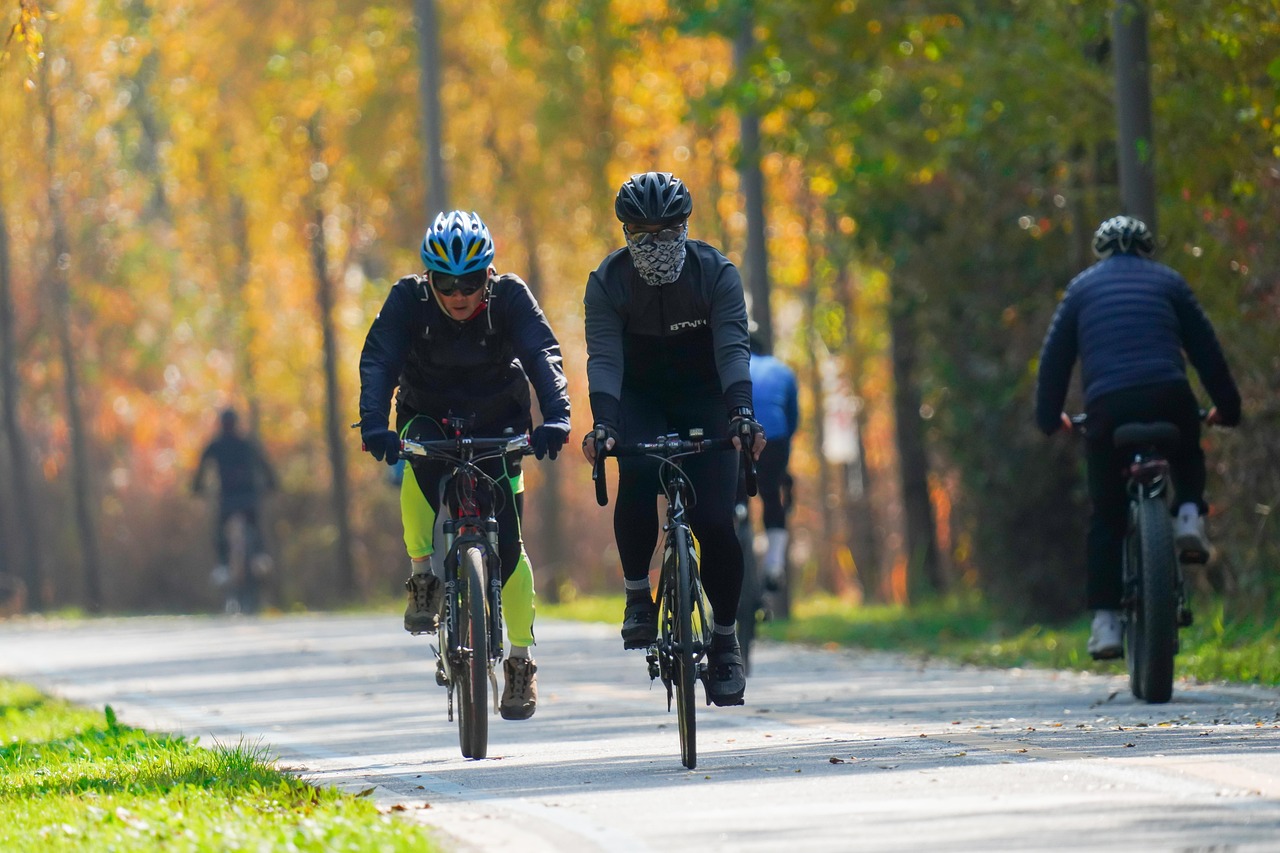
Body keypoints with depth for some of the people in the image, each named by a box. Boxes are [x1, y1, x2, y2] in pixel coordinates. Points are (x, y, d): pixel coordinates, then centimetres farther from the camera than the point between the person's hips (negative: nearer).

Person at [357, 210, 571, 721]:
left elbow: (543, 356, -31)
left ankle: (520, 662, 3)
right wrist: (374, 424, -47)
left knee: (506, 541, -10)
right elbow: (379, 361, -30)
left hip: (497, 422, 0)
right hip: (429, 416, 0)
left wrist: (556, 415, -49)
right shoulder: (408, 300, -21)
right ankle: (423, 577, -16)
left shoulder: (510, 297, -21)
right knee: (419, 468, -36)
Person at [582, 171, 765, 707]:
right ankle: (637, 595, -10)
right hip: (639, 400, 0)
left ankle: (725, 637, 7)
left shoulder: (716, 274, -17)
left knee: (715, 523, -13)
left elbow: (732, 348, -27)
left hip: (703, 401, 0)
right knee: (637, 475, -31)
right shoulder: (608, 281, -15)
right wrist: (602, 423, -42)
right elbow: (603, 357, -25)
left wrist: (742, 413, -44)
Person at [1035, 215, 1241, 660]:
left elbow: (1055, 357, 19)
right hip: (1169, 398, 0)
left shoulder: (1082, 287, 22)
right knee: (1188, 457, 34)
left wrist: (1049, 416, 28)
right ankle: (1189, 513, 5)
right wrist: (1227, 406, 28)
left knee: (1107, 516, 9)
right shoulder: (1168, 281, 21)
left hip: (1107, 405, 0)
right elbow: (1206, 348, 20)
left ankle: (1105, 621, 0)